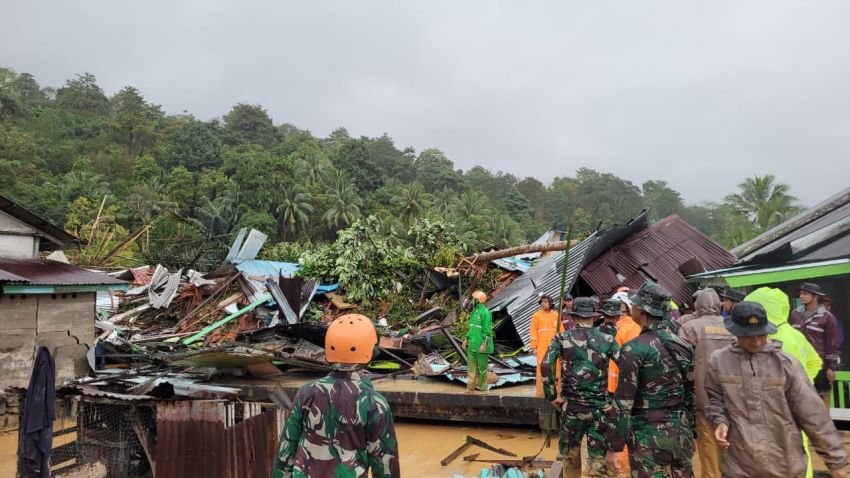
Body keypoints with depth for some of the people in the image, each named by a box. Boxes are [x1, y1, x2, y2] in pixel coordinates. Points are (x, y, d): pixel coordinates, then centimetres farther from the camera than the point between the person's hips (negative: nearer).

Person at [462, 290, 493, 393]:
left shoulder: (485, 312, -16)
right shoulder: (474, 312, 11)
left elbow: (487, 330, -18)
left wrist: (484, 344, -21)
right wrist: (466, 339, 17)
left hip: (481, 345, -8)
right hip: (472, 344, 9)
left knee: (481, 365, 1)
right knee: (471, 364, 8)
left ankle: (482, 386, 11)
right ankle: (471, 385, 14)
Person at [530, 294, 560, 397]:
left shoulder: (556, 315, 8)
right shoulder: (537, 315, -1)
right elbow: (533, 331, -4)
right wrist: (533, 346, -9)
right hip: (542, 347, -3)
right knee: (542, 369, -4)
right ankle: (540, 392, 3)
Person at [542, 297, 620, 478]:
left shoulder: (562, 338, -2)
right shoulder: (607, 340, 1)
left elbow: (546, 366, -14)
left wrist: (552, 396, -4)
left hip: (571, 406, 0)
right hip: (600, 407, 0)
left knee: (571, 455, 19)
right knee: (599, 459, 6)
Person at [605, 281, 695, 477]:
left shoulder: (634, 349, -15)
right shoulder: (684, 346, 5)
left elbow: (624, 402, -16)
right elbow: (691, 394, 13)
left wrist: (614, 447, -10)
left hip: (649, 436, -6)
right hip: (681, 433, 6)